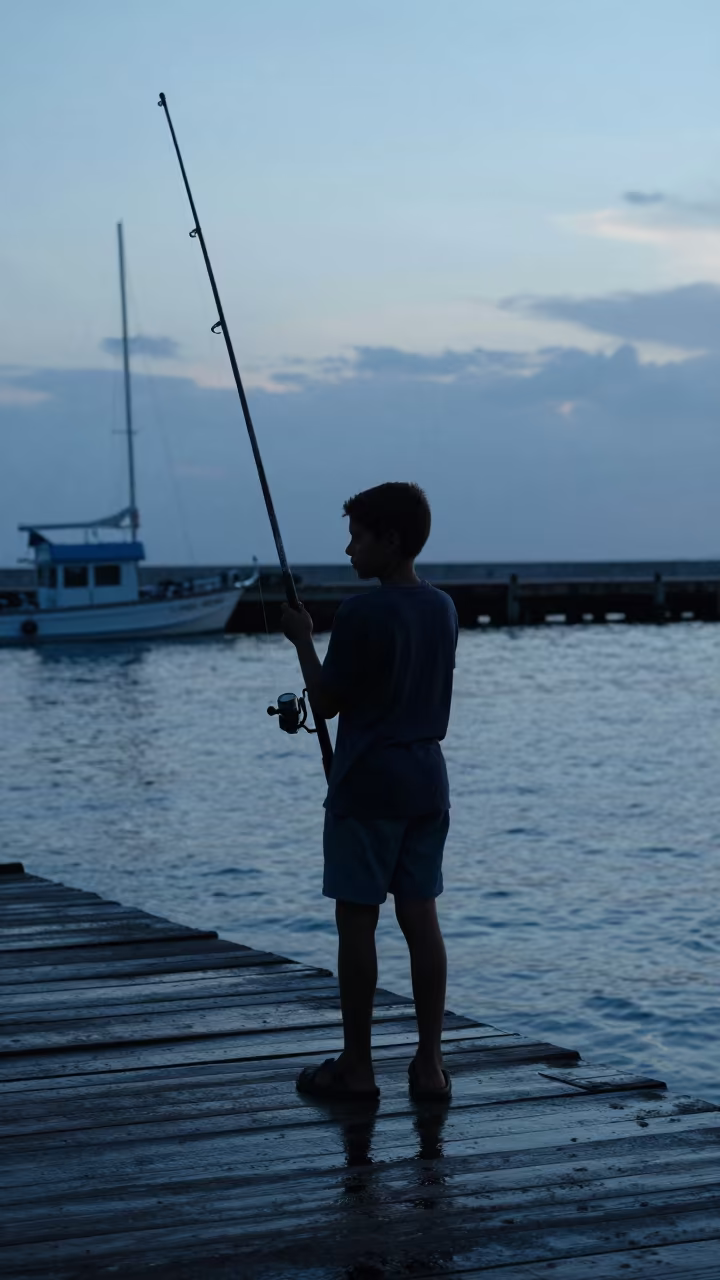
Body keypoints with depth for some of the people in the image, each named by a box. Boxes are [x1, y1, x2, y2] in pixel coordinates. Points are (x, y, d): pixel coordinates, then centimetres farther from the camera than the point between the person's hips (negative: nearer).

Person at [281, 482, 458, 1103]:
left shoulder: (362, 614, -16)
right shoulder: (443, 609, 8)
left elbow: (327, 703, -9)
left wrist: (303, 639, 5)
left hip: (367, 785, -7)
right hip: (427, 781, 7)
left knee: (357, 920, 1)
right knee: (421, 917, 8)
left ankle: (356, 1068, 7)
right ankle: (430, 1065, 8)